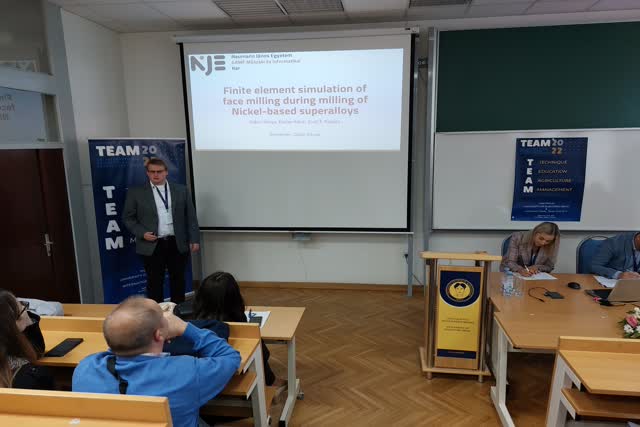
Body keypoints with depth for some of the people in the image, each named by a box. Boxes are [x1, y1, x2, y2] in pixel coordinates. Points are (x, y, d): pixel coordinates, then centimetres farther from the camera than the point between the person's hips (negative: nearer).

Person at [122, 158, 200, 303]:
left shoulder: (181, 190, 6)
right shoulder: (136, 192, 1)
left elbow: (191, 217, 6)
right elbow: (128, 217, 4)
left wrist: (194, 240, 1)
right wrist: (142, 233, -11)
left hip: (178, 244, 2)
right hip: (152, 245, -2)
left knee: (178, 280, 12)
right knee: (155, 282, 6)